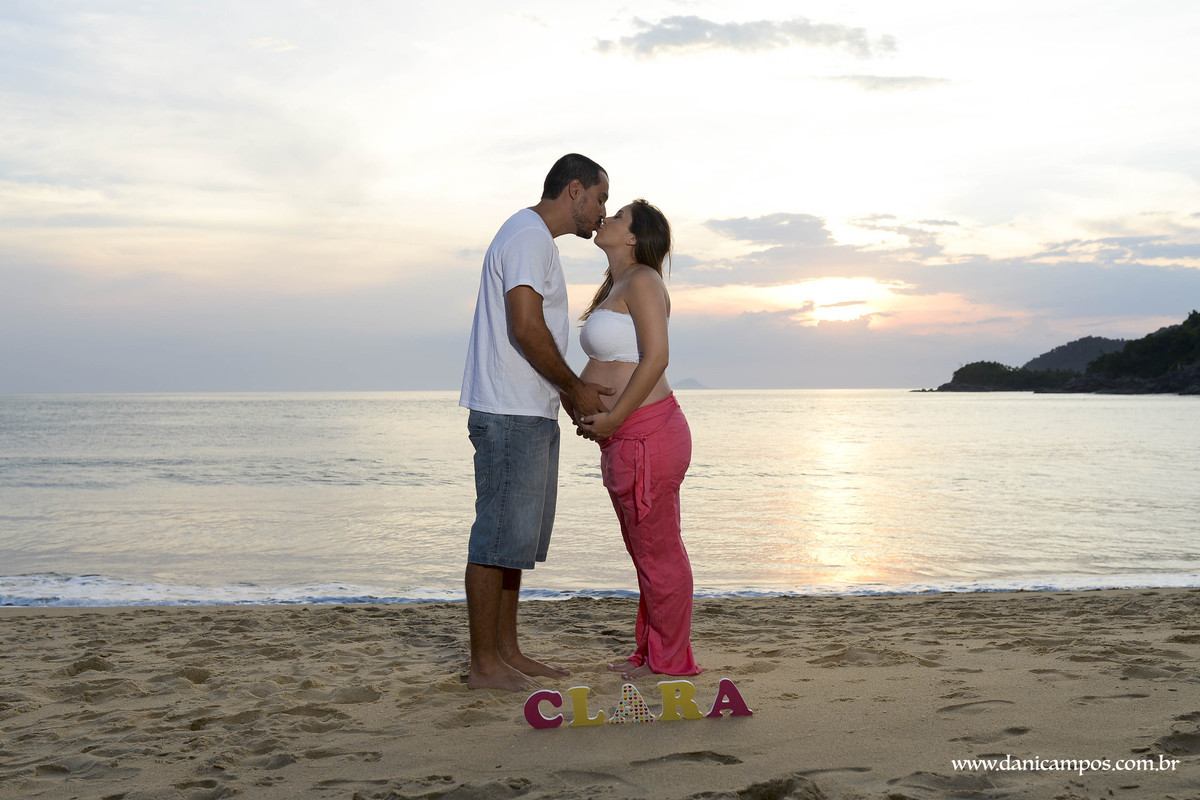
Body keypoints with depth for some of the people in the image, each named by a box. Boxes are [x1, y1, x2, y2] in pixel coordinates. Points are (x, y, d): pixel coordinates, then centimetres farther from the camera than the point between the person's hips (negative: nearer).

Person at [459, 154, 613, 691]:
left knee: (518, 537, 13)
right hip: (510, 414, -11)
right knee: (498, 536, -6)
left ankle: (507, 652, 21)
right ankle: (484, 664, 0)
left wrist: (572, 396, 13)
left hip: (533, 415, 11)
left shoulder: (535, 238, 22)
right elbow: (526, 328, -22)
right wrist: (576, 389, -11)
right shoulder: (529, 236, -12)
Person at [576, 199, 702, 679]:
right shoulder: (616, 286, 18)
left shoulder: (641, 281, -11)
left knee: (658, 552, 0)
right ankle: (651, 652, 27)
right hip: (626, 442, 10)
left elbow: (656, 357, -21)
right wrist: (587, 413, 10)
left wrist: (613, 419, -19)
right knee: (647, 550, 16)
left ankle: (670, 660, 11)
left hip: (646, 436, -10)